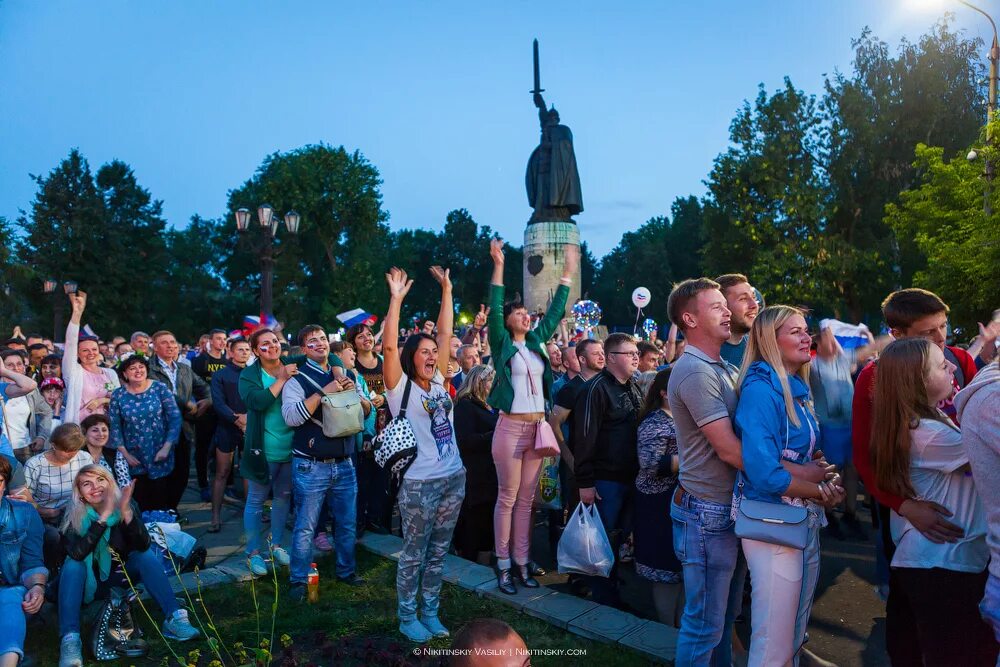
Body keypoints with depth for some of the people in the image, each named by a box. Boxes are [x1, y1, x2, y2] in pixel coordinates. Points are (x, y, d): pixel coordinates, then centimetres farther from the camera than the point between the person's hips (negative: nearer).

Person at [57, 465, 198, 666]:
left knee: (147, 556, -25)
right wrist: (103, 517, -42)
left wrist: (126, 512, -42)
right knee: (72, 566, -30)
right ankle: (70, 640, -41)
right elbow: (77, 554, -33)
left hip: (119, 574, 1)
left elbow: (143, 546, -28)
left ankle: (173, 618, -34)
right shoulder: (74, 516, -17)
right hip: (89, 577, -1)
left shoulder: (126, 505, -15)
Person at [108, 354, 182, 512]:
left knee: (161, 499, 4)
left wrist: (166, 448, -11)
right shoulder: (118, 395, -2)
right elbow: (114, 427, 1)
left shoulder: (159, 388, -7)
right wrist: (125, 454, -3)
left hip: (160, 454, -1)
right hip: (134, 457, 1)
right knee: (139, 501, 8)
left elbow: (175, 418, -7)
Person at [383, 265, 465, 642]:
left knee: (438, 553, 16)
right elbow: (389, 346, -21)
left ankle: (430, 612, 31)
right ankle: (407, 617, 26)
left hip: (454, 479, 6)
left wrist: (446, 290, 7)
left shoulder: (438, 383, 8)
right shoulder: (401, 387, -7)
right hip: (420, 483, -6)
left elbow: (445, 334, 8)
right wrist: (397, 299, -23)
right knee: (414, 555, 9)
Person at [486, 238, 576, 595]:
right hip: (511, 428, -5)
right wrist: (498, 267, -20)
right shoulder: (503, 344, -1)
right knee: (507, 498, 2)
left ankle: (523, 562, 19)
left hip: (537, 428, 5)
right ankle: (503, 565, 11)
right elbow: (493, 310, -13)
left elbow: (556, 312, 15)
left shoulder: (536, 342, 12)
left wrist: (568, 273, 15)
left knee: (526, 499, 11)